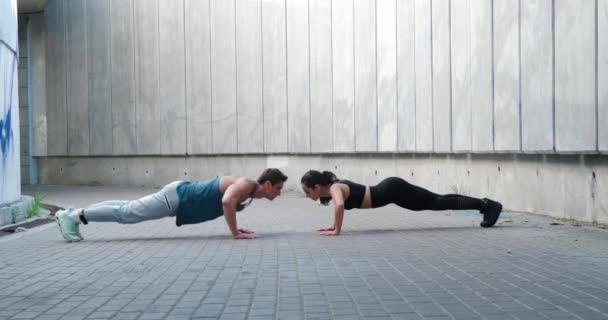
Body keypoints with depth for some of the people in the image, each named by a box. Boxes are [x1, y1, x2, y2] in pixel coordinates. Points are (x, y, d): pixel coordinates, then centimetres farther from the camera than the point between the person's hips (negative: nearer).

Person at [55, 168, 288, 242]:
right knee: (126, 213, -6)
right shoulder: (247, 185, -20)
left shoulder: (244, 187, 10)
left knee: (128, 210, 14)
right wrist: (235, 233, -32)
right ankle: (72, 216, -2)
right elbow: (227, 201, -40)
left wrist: (236, 228, 16)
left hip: (181, 196, 9)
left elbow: (226, 205, 28)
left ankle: (75, 214, 20)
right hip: (176, 198, -9)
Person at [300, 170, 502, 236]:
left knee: (437, 202, -2)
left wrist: (337, 231, -31)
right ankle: (485, 204, 19)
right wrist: (334, 225, 22)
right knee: (437, 201, 12)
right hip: (390, 189, 8)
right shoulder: (333, 185, 8)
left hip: (393, 190, -8)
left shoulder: (334, 188, -18)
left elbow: (339, 205, -41)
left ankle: (487, 205, 3)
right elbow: (340, 204, 30)